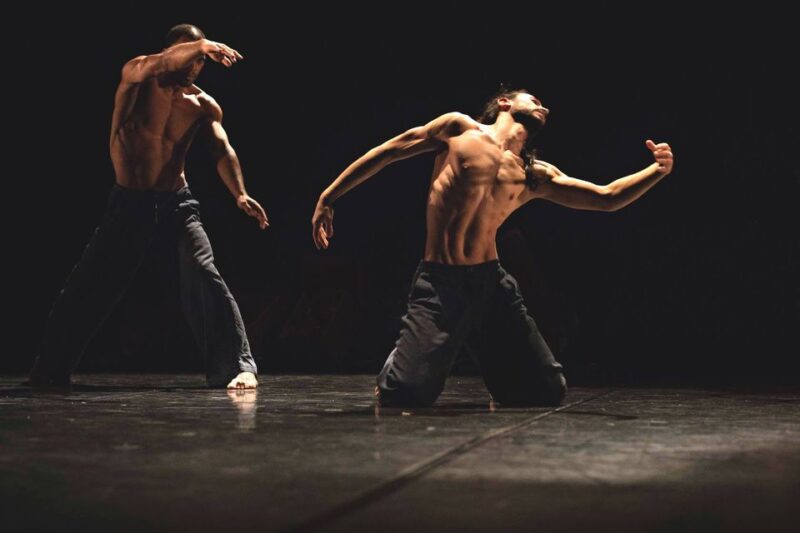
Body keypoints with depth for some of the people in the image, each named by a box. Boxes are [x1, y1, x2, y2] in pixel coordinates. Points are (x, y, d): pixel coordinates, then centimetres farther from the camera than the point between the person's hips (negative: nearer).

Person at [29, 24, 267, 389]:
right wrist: (199, 45, -44)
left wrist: (239, 194, -32)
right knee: (85, 288, 4)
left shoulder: (204, 106, 1)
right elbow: (157, 65, -26)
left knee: (204, 277, -20)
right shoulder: (136, 76, -2)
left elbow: (222, 149, -14)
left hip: (177, 204, 0)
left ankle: (238, 366, -17)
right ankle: (50, 372, 21)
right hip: (128, 205, 0)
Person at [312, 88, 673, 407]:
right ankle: (394, 368, 18)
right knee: (406, 395, -18)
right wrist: (328, 198, 5)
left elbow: (606, 198, 10)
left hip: (493, 283, 4)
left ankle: (494, 368, 31)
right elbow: (386, 152, 9)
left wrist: (657, 171, -6)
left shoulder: (535, 176, 13)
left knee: (549, 393, 1)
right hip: (440, 284, -4)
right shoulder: (459, 128, 5)